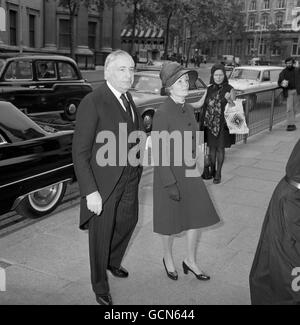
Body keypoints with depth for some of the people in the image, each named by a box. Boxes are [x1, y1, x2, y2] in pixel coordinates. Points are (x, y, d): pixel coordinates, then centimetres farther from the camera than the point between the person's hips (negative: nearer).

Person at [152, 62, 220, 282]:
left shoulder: (189, 110, 3)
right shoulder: (162, 114, -20)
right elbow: (158, 153, -20)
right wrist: (170, 183, -20)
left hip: (190, 173, 7)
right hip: (170, 174, -7)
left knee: (196, 217, 11)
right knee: (171, 223, 11)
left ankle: (191, 261, 30)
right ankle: (168, 259, 35)